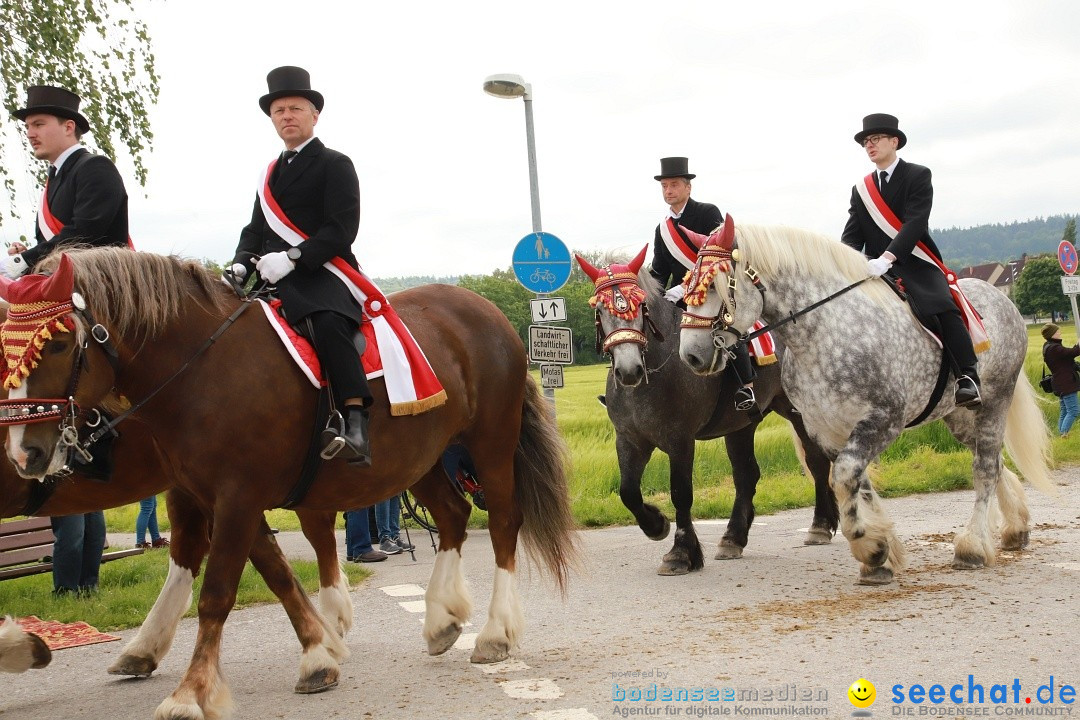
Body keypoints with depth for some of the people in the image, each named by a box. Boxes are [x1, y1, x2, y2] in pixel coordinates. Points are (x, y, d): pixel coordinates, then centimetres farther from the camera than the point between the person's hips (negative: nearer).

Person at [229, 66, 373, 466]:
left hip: (323, 274, -8)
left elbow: (342, 229, -9)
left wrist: (292, 258, -21)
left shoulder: (334, 164, 2)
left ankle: (355, 425, -43)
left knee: (328, 323, -37)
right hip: (274, 281, 8)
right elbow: (256, 230, 24)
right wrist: (242, 264, 2)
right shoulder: (272, 174, 25)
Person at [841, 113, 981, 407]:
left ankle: (967, 379, -31)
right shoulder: (861, 190, 18)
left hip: (915, 265, -5)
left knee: (941, 308, -31)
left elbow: (915, 223, -14)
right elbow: (852, 235, 9)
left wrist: (886, 258, -29)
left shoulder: (918, 176, 1)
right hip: (876, 270, 5)